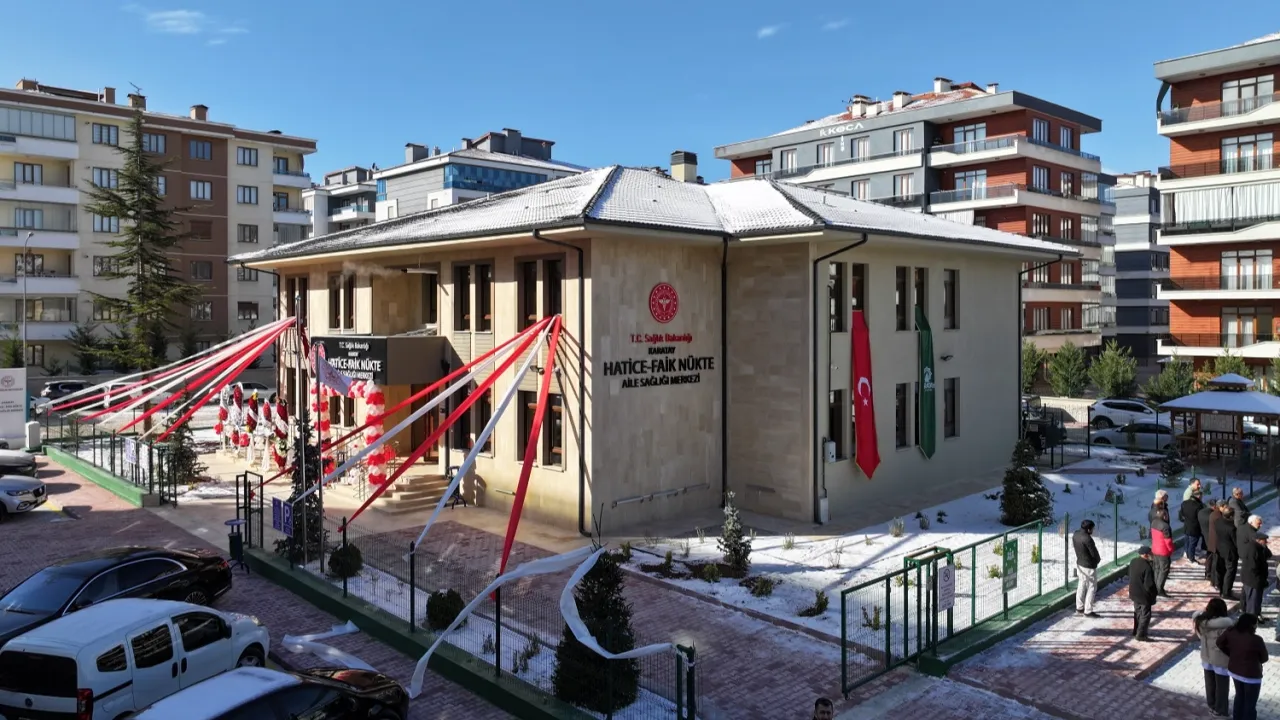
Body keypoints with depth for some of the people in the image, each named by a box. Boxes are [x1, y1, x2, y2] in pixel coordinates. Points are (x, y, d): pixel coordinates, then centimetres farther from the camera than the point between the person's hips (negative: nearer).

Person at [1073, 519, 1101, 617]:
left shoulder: (1075, 535, -4)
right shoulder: (1087, 539, -28)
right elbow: (1094, 553, -19)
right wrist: (1098, 559, 3)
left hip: (1079, 564, 8)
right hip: (1089, 566, -8)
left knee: (1081, 586, 20)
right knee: (1092, 588, 5)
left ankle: (1079, 608, 30)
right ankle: (1088, 611, 11)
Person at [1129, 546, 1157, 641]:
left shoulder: (1133, 562, -1)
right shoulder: (1147, 567, -27)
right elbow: (1149, 584, -24)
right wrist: (1153, 594, -8)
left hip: (1134, 593, 8)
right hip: (1144, 595, -8)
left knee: (1138, 612, 23)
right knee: (1145, 615, 5)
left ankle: (1136, 631, 35)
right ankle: (1141, 635, 10)